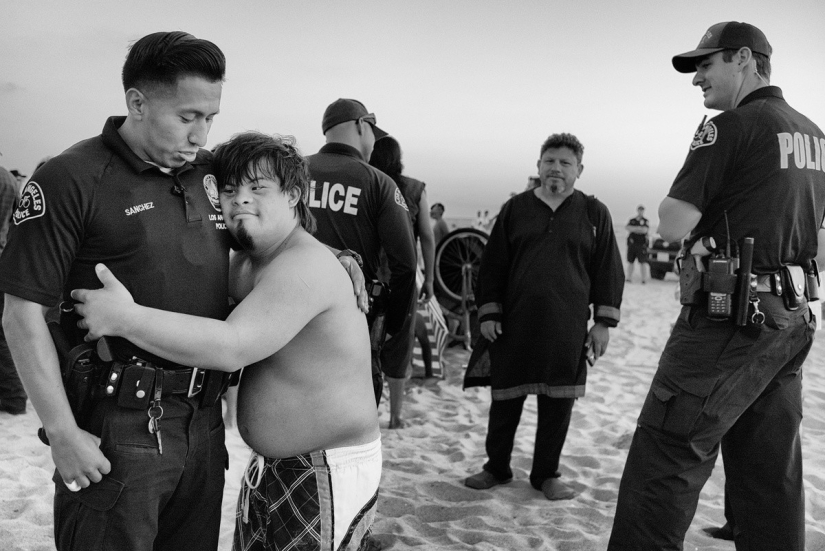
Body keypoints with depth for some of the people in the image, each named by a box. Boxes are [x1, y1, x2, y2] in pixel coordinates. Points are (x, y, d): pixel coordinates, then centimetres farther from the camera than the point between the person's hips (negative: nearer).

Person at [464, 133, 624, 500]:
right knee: (505, 399, 7)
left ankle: (546, 473, 23)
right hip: (514, 325, 1)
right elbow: (492, 264, 8)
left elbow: (608, 271, 6)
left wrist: (603, 322, 1)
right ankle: (496, 468, 25)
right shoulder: (515, 209, 8)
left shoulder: (594, 213, 6)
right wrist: (488, 313, 1)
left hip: (567, 330, 0)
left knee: (557, 404, 6)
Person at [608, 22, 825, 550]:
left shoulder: (730, 126, -10)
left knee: (664, 466, -5)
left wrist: (675, 204, 4)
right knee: (770, 478, 13)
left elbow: (674, 224, -15)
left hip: (729, 319, -8)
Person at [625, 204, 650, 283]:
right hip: (631, 244, 3)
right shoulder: (632, 220, 15)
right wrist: (638, 228, -11)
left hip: (641, 244, -3)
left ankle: (644, 279, -2)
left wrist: (633, 229, -6)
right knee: (630, 262, 6)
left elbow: (644, 230, -11)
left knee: (643, 262, -5)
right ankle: (629, 278, 13)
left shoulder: (646, 221, 5)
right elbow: (627, 227, -2)